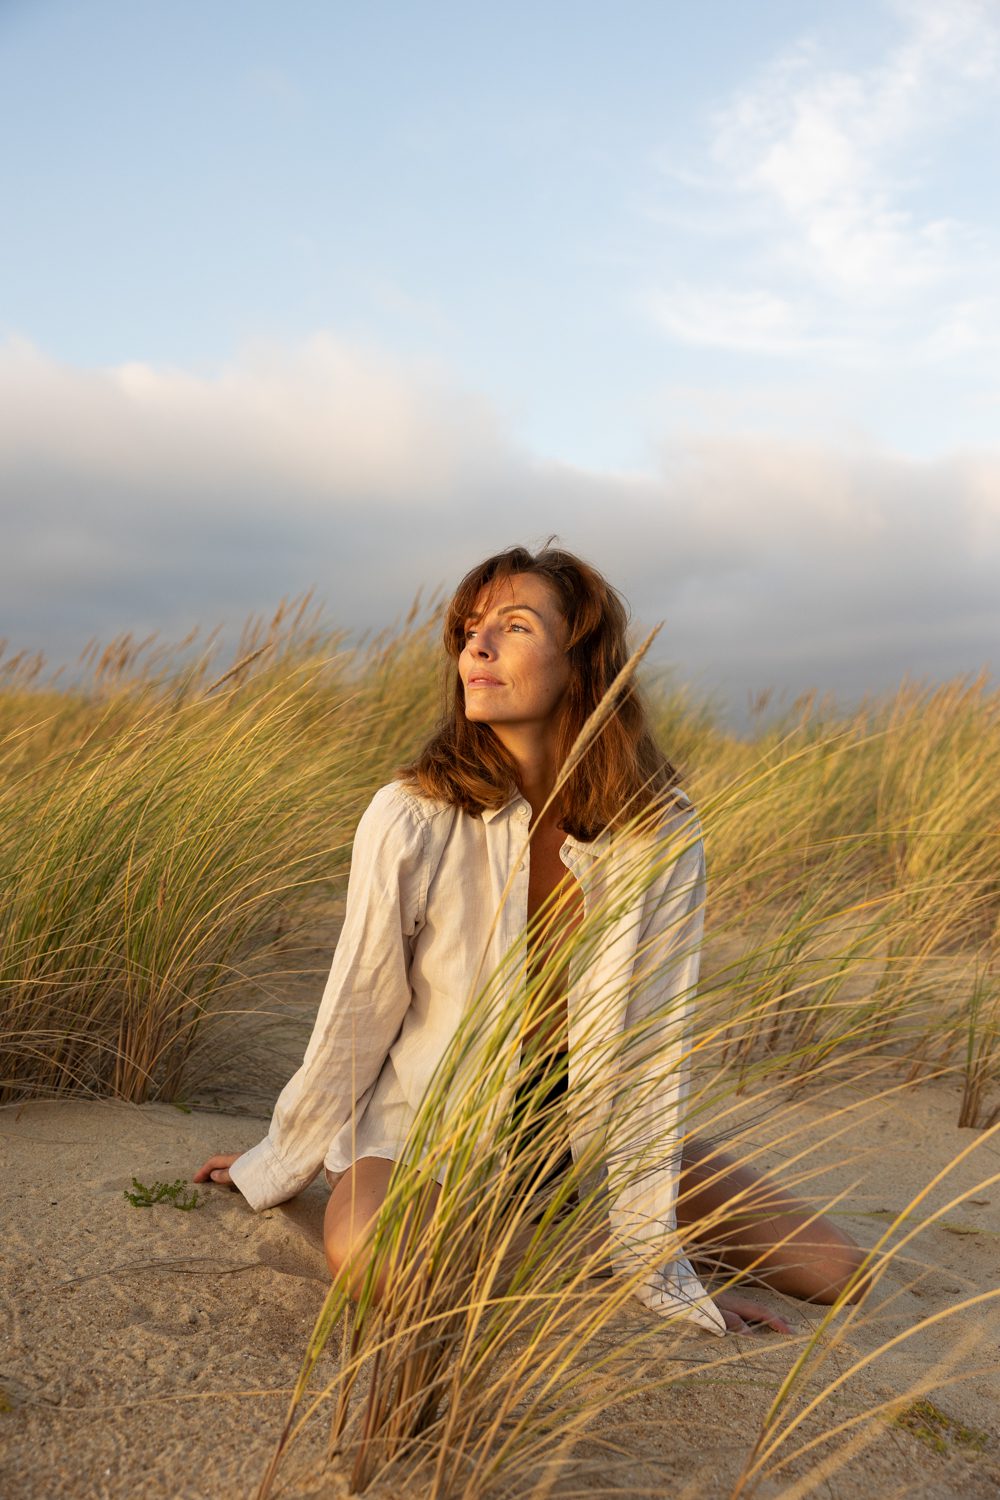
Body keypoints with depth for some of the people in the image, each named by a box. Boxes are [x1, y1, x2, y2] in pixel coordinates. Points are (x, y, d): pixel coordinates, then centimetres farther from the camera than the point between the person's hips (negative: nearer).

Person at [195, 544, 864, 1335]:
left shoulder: (664, 833, -17)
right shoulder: (412, 818, -22)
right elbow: (354, 1022, -9)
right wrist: (276, 1167, 3)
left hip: (584, 1115, 2)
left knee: (834, 1271, -4)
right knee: (369, 1261, -36)